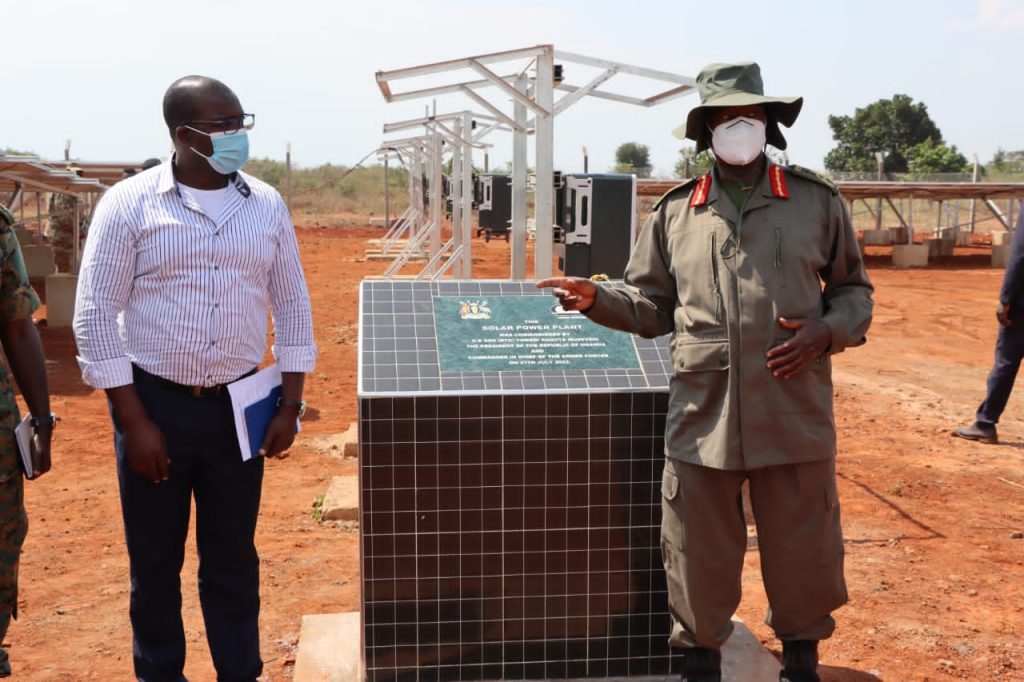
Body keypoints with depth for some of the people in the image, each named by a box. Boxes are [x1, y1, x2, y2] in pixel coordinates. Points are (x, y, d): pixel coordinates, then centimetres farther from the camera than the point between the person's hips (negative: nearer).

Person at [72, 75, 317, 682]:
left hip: (238, 403, 2)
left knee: (234, 556, 11)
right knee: (155, 558, 10)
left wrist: (290, 405, 4)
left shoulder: (267, 205, 4)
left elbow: (293, 306, 9)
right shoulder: (130, 204, -7)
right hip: (155, 402, -2)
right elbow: (96, 316, -7)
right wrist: (135, 421, -10)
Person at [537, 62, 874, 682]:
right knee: (699, 558, 9)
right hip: (703, 419, 0)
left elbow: (854, 289, 12)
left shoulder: (817, 201, 5)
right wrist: (597, 299, -7)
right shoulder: (675, 212, 6)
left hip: (795, 415, 0)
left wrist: (826, 332, -7)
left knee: (802, 553, 13)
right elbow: (651, 306, 10)